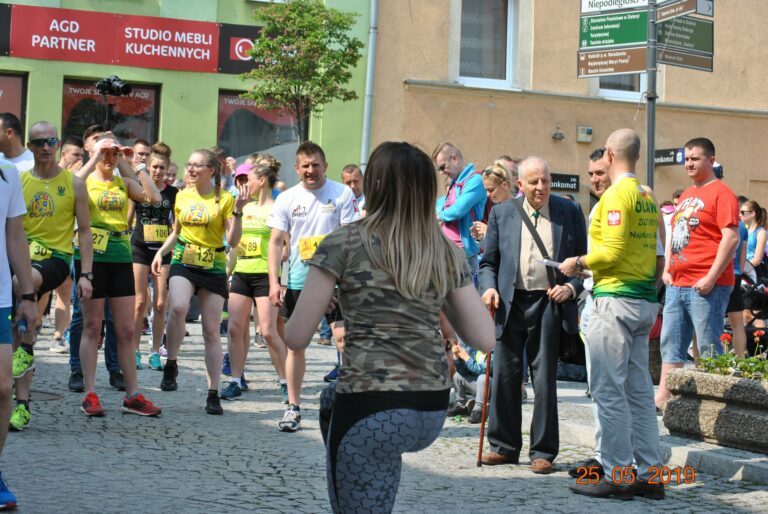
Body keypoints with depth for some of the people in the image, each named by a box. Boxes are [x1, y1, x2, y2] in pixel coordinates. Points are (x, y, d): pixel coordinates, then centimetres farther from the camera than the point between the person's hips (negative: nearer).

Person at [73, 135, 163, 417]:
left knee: (126, 329, 6)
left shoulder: (125, 183, 11)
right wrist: (95, 159, -16)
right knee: (92, 326, 1)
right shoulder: (86, 180, 2)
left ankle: (132, 395, 12)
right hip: (91, 258, -4)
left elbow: (154, 197, -5)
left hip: (121, 259, 4)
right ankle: (90, 394, 7)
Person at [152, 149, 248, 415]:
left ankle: (213, 394, 11)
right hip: (183, 262, 2)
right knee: (178, 308, -30)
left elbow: (233, 241, -9)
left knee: (212, 332, 2)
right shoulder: (182, 196, 7)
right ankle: (171, 364, -9)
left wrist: (238, 209, -18)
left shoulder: (224, 199, -4)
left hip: (214, 267, -2)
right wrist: (161, 252, 5)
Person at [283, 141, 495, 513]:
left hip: (373, 409, -6)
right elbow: (485, 339, 6)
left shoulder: (343, 243, -6)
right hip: (432, 411, 6)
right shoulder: (447, 252, 6)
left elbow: (297, 338, -6)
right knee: (331, 401, 34)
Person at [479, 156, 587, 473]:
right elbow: (489, 261, 12)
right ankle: (504, 446, 19)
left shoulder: (569, 212, 5)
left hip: (549, 303, -2)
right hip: (510, 302, 2)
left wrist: (572, 287, -9)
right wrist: (489, 288, -6)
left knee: (544, 379, 1)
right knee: (504, 376, 7)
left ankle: (543, 451, 10)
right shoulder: (502, 213, 9)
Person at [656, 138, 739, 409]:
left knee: (709, 348, -3)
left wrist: (711, 278, -19)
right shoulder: (686, 195, 18)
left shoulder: (721, 193, -8)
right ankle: (663, 397, 16)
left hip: (706, 286, -9)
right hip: (677, 284, 9)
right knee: (671, 343, 10)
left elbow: (731, 238, -16)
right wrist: (667, 270, 12)